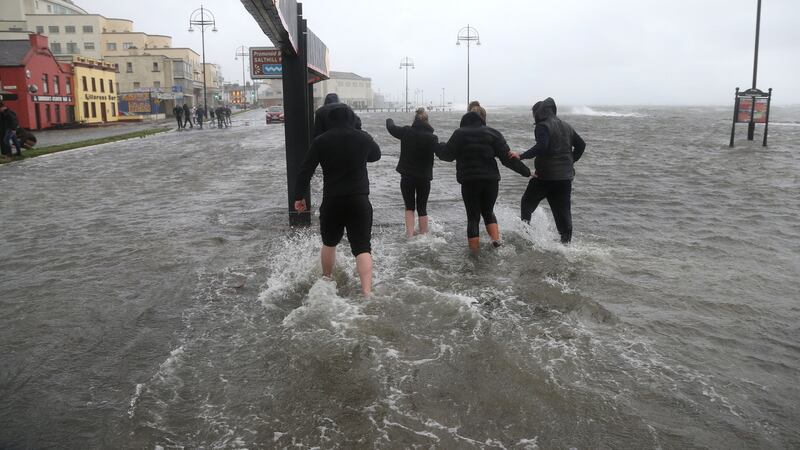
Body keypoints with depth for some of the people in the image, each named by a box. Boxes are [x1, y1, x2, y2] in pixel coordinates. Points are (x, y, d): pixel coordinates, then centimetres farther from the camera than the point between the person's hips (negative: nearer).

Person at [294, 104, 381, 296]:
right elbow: (376, 155, 21)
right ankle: (367, 292, -16)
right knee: (362, 247, -2)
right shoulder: (363, 138, 1)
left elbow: (305, 170, -2)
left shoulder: (320, 141, -1)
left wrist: (299, 196, 7)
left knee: (329, 243, 22)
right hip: (359, 200, -1)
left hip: (331, 201, 1)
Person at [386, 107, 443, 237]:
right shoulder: (431, 137, -14)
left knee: (409, 207, 11)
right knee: (422, 208, 12)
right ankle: (424, 235, 16)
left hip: (407, 177, 1)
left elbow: (391, 128, 11)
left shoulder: (406, 132, -6)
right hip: (424, 178, -1)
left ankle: (409, 235, -2)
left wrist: (389, 120, 31)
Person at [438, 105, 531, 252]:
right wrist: (526, 171, 5)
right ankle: (496, 239, 3)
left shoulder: (459, 134, 1)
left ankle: (474, 252, 3)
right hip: (491, 180, 2)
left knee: (473, 217, 6)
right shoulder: (492, 133, 4)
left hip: (469, 181, -2)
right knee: (488, 211, 22)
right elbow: (507, 158, -1)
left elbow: (447, 155, 4)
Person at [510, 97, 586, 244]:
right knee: (563, 211, 8)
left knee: (527, 204, 11)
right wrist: (571, 161, 23)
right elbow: (581, 145, 20)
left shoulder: (542, 126, -9)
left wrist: (522, 156, -24)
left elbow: (541, 147, -26)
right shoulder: (566, 126, 16)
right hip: (566, 176, 7)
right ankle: (566, 242, 6)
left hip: (545, 176, -6)